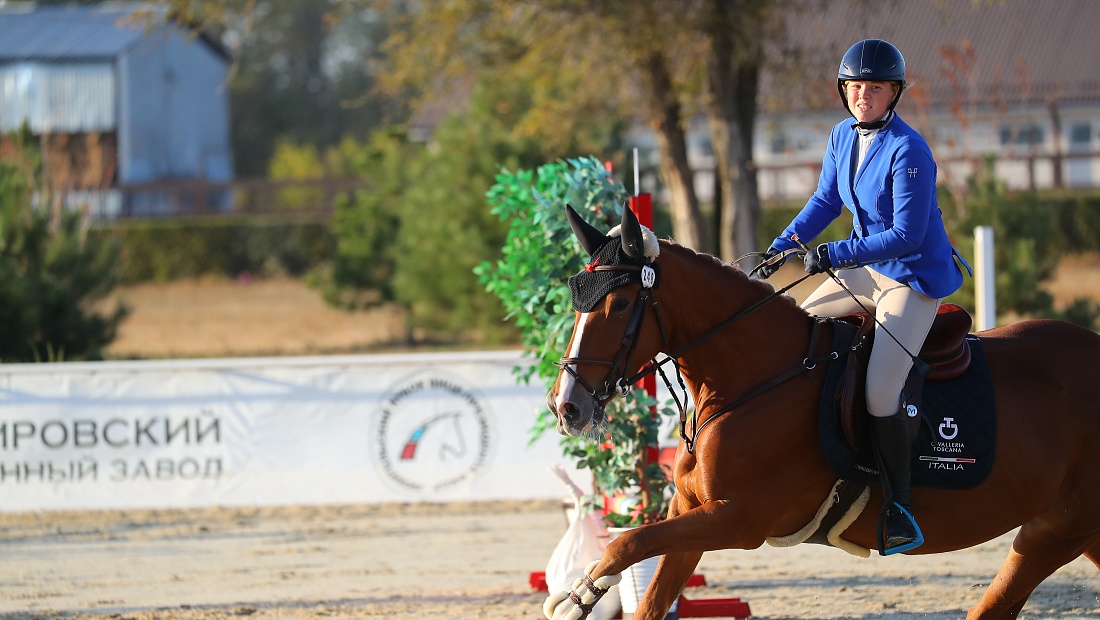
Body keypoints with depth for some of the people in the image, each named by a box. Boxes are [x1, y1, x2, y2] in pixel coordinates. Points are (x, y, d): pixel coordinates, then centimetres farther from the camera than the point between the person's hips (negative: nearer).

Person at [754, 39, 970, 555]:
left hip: (916, 277, -9)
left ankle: (901, 514, -13)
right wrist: (784, 247, 2)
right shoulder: (844, 137, 2)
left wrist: (835, 254, -29)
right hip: (866, 268, 9)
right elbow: (826, 201, 15)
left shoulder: (908, 152, -23)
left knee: (880, 390, -21)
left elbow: (907, 235, -25)